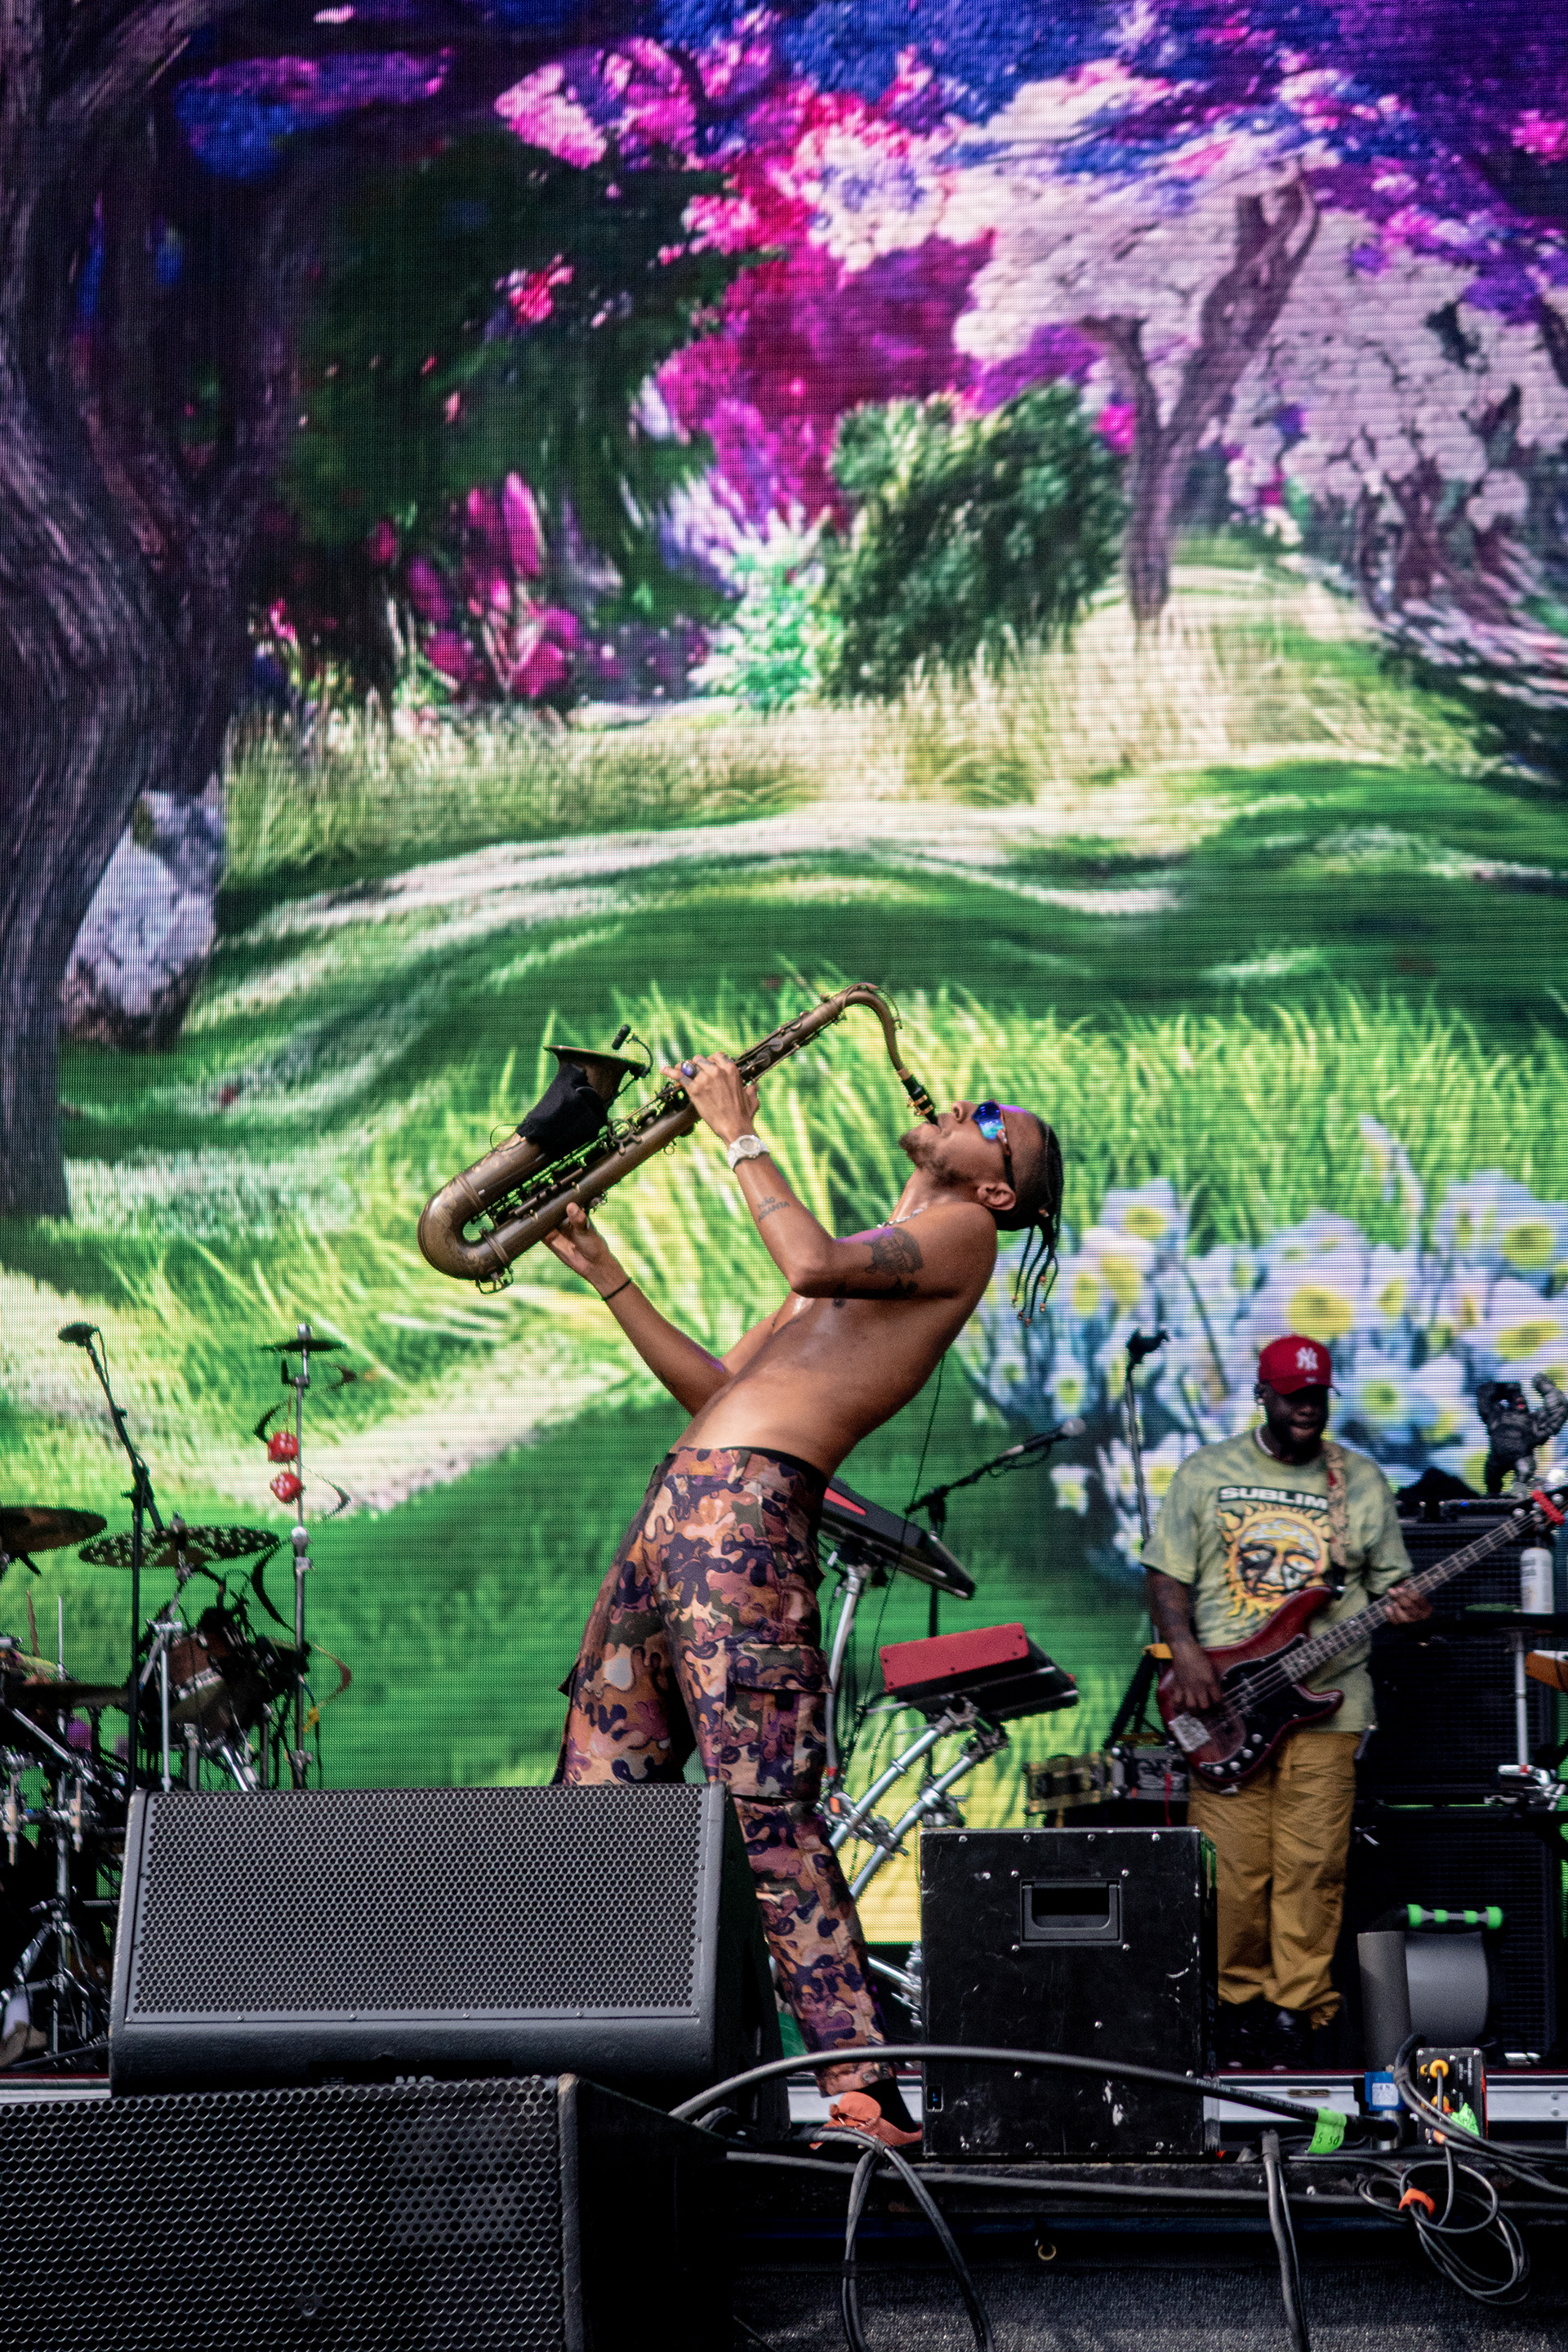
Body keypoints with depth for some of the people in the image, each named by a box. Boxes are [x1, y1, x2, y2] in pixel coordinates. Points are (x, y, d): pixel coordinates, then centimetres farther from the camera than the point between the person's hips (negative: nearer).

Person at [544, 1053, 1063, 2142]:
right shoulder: (861, 1253, 30)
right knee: (592, 1804, 6)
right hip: (685, 1494, 9)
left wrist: (740, 1134, -4)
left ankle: (867, 2092, -17)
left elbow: (813, 1264, -15)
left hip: (755, 1500, -9)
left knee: (766, 1813, -17)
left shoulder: (963, 1237, 4)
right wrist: (605, 1274, 26)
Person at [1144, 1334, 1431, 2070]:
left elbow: (1391, 1581, 14)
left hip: (1327, 1700, 1)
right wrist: (1184, 1649, -10)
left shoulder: (1361, 1480, 10)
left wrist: (1408, 1610, -9)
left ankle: (1297, 2010, 6)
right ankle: (1238, 1999, 12)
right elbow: (1167, 1574, 6)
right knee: (1233, 1869, -3)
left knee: (1312, 1865, -2)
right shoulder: (1205, 1473, 7)